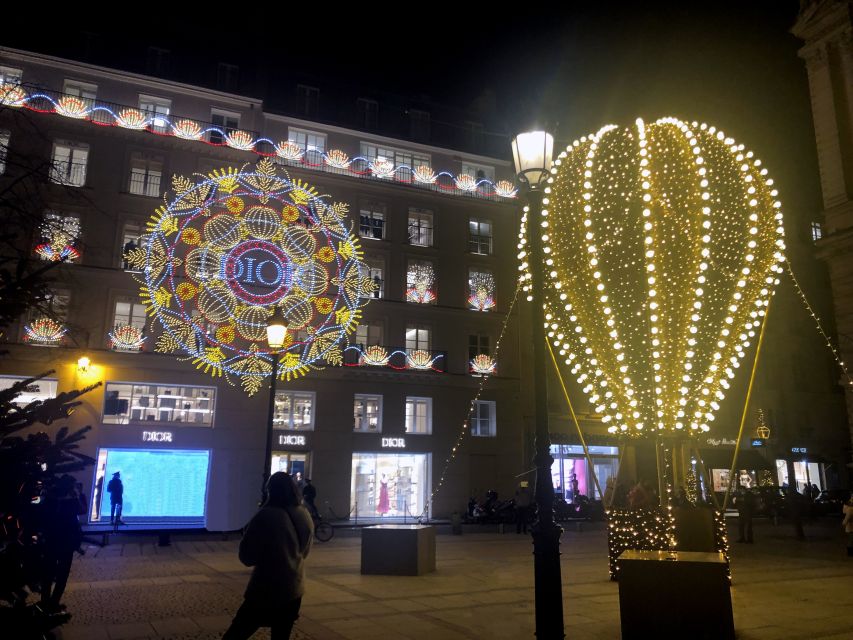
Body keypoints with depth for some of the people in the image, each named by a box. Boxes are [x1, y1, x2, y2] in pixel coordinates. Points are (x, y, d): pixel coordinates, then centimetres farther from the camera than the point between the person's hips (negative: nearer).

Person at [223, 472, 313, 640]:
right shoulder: (305, 516, 0)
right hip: (294, 590, 6)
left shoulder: (266, 516, -17)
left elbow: (247, 557, -9)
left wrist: (248, 533, 5)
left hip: (266, 591, -6)